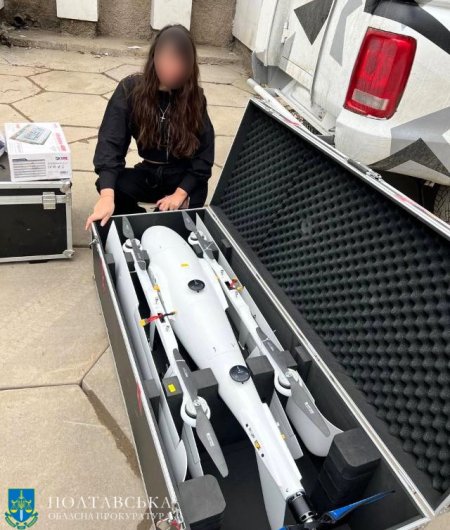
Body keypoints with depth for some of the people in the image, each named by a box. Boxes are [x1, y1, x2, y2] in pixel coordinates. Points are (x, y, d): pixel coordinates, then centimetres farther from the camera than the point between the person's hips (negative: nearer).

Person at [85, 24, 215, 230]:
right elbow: (111, 141, -21)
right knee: (110, 186, -27)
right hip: (149, 173, 1)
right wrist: (107, 195, -37)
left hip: (185, 178, 0)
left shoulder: (195, 97, -10)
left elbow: (204, 154, -9)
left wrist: (180, 193, -23)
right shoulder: (130, 89, -12)